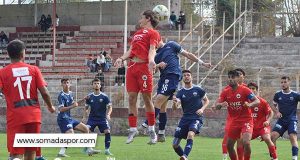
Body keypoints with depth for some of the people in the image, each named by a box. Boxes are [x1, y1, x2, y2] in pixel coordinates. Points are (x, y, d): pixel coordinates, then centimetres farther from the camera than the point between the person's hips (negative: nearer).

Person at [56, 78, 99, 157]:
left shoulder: (70, 93, 11)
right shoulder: (61, 95, -16)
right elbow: (61, 109, -25)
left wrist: (83, 100, 22)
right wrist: (72, 106, -27)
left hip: (69, 118, 9)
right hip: (63, 118, -9)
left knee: (85, 128, 11)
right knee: (70, 134, -28)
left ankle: (89, 150, 14)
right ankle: (61, 152, -28)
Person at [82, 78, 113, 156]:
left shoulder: (104, 97, -2)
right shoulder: (89, 97, 3)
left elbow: (109, 107, -1)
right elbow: (86, 108, 12)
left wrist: (108, 114, -19)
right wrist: (84, 117, -1)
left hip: (102, 118, -1)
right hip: (92, 118, 1)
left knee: (107, 132, -17)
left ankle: (107, 150, -4)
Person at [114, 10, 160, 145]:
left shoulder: (153, 33, 5)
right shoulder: (137, 33, 27)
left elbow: (152, 49, -9)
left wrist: (151, 60, -28)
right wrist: (121, 58, 4)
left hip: (144, 66, -7)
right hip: (132, 66, 7)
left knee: (147, 98, -4)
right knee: (131, 98, 2)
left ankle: (151, 130, 3)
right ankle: (133, 130, 7)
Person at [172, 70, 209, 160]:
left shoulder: (198, 90, 2)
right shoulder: (181, 92, 5)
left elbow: (207, 101, 15)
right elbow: (175, 107, -9)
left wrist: (202, 109, -6)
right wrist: (174, 103, -34)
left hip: (197, 118, -4)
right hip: (185, 119, 4)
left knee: (190, 134, -35)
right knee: (175, 144, -1)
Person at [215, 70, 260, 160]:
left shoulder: (244, 90, -10)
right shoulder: (225, 92, 2)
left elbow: (257, 101, -14)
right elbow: (217, 106, -1)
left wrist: (249, 105, -36)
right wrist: (221, 104, -25)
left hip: (246, 120, -5)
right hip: (233, 121, 5)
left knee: (246, 142, -24)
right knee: (229, 145, 7)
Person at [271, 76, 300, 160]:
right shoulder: (278, 95, 6)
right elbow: (274, 106, 18)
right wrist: (276, 112, -1)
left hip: (292, 120, -3)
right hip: (281, 120, 3)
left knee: (293, 137, -22)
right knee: (273, 136, -12)